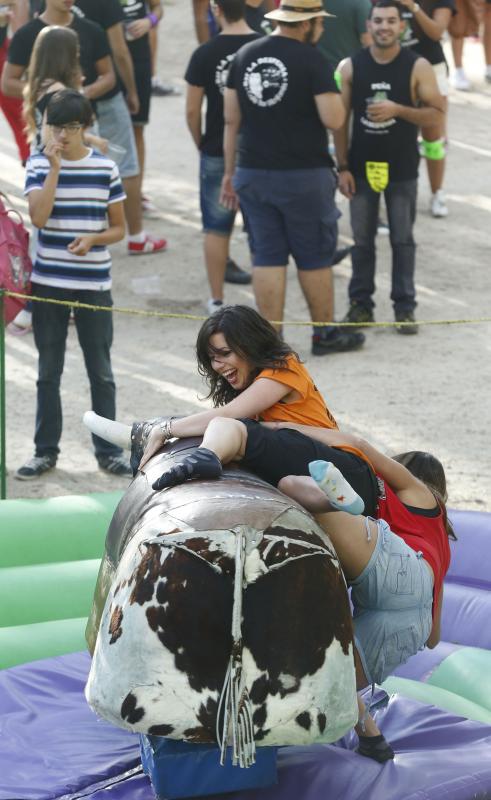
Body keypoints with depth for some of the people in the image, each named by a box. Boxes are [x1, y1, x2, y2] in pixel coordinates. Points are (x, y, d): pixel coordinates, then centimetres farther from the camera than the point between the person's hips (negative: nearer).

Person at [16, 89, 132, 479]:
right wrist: (55, 168, -18)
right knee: (48, 371, 8)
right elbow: (38, 216, -15)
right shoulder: (39, 163, -1)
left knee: (101, 372, 6)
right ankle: (46, 450, 17)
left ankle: (109, 450, 15)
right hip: (48, 283, 0)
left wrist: (93, 239, -14)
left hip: (94, 284, 0)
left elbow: (119, 228, 6)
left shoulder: (105, 167, 1)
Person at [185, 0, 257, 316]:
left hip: (217, 153, -1)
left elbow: (192, 110, -6)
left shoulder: (205, 54, -9)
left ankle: (217, 300, 13)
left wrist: (201, 144, 10)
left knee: (217, 229, 10)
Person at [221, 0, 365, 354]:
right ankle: (325, 334, 20)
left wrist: (230, 172, 14)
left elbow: (231, 120, 7)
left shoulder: (244, 56, 5)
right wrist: (333, 95, 3)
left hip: (253, 174, 4)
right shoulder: (312, 61, -12)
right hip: (304, 176, -4)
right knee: (315, 257, 9)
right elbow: (334, 120, -17)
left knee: (267, 256, 8)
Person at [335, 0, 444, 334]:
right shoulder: (351, 67, -1)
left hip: (402, 170, -1)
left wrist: (398, 110, -21)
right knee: (362, 240, 8)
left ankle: (405, 306, 9)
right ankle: (361, 303, 16)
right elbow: (341, 118, 2)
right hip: (361, 167, 2)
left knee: (403, 240, 3)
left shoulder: (417, 67, -6)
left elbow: (436, 115, -7)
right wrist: (342, 167, -2)